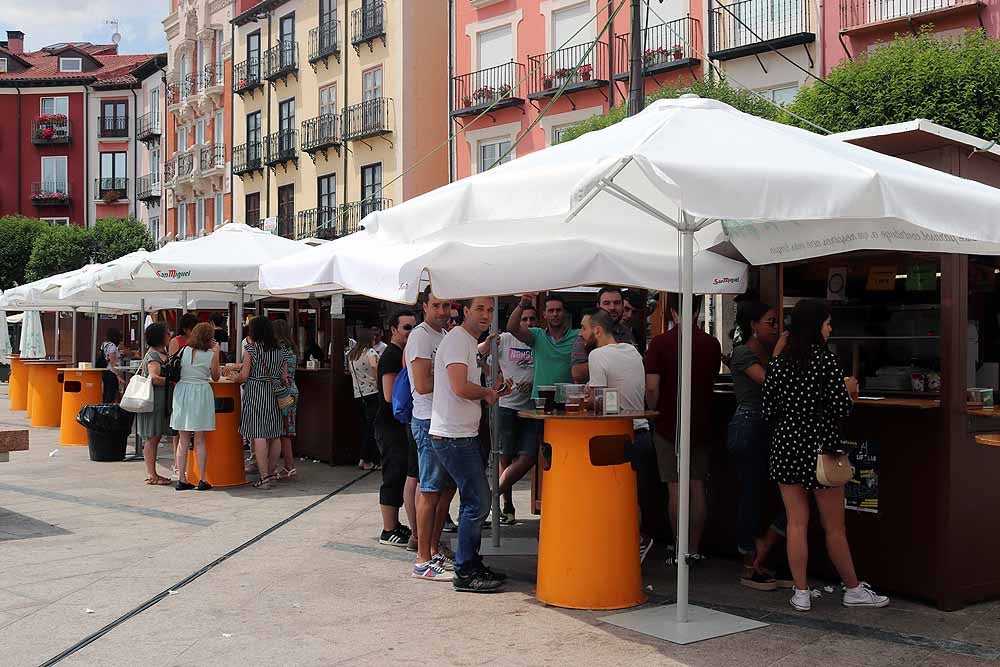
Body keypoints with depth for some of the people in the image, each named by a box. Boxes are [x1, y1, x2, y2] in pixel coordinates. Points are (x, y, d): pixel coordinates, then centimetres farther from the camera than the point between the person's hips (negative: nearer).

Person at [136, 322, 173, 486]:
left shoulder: (160, 354, 16)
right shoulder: (153, 356, -14)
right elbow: (154, 378, -26)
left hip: (161, 402, 10)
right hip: (153, 400, -10)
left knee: (155, 438, 12)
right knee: (151, 438, -5)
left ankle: (152, 473, 17)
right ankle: (151, 475, -2)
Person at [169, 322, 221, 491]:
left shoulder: (184, 351, 3)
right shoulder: (211, 355, -6)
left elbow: (177, 371, 11)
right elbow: (215, 377, 6)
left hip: (182, 391, 3)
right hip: (201, 392, -3)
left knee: (183, 440, 9)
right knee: (200, 441, 5)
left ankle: (181, 479, 8)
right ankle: (202, 480, 5)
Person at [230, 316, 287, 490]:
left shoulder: (251, 348, -6)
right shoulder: (279, 350, 9)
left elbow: (244, 375, -9)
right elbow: (284, 377, 10)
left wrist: (234, 377, 11)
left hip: (255, 393, -6)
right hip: (274, 395, 6)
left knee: (258, 435, -7)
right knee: (274, 435, 12)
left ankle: (264, 477, -11)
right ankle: (271, 472, 21)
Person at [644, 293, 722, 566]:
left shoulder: (661, 342, -11)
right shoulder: (712, 344, 1)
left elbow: (652, 387, -15)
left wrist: (656, 411, 3)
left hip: (670, 424, -3)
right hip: (701, 424, 3)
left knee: (676, 487, 2)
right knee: (697, 486, 8)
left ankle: (680, 549, 5)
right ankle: (695, 549, 12)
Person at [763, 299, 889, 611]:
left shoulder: (778, 363, 3)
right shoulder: (826, 360, -11)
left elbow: (768, 410, 3)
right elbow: (841, 409, -13)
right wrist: (848, 389, 7)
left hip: (786, 446, 4)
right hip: (819, 446, -4)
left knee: (796, 523, 7)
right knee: (834, 526, 7)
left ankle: (801, 593, 10)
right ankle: (854, 590, 21)